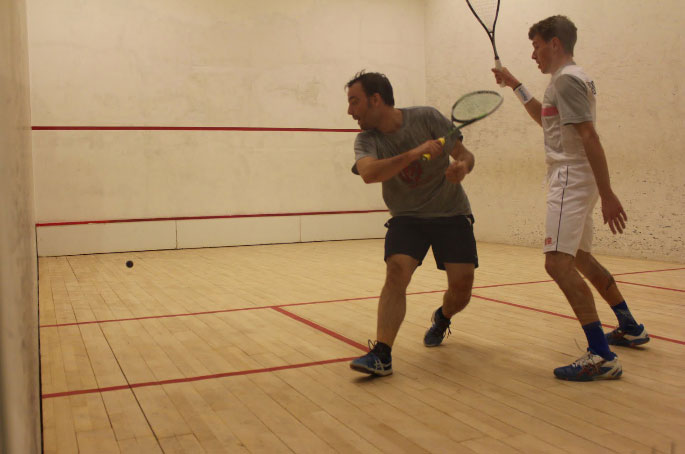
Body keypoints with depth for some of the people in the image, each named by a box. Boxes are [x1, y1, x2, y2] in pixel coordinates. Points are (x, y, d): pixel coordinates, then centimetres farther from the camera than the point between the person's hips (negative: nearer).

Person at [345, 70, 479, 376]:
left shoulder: (427, 118, -10)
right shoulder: (366, 140, -8)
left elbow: (465, 153, -4)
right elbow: (369, 173, -30)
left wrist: (462, 166, -28)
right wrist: (414, 153, -40)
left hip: (451, 213, 0)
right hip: (407, 217, 0)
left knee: (462, 284, -8)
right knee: (396, 271, -25)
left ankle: (442, 318, 29)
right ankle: (381, 355, -27)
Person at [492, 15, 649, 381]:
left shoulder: (566, 79, -12)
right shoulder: (571, 78, 19)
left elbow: (589, 136, -20)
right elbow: (546, 119, 37)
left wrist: (607, 194, -25)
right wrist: (515, 85, 33)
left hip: (571, 179, -11)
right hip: (572, 181, 11)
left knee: (558, 261, -20)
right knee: (579, 258, 22)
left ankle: (601, 356, -23)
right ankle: (630, 328, 35)